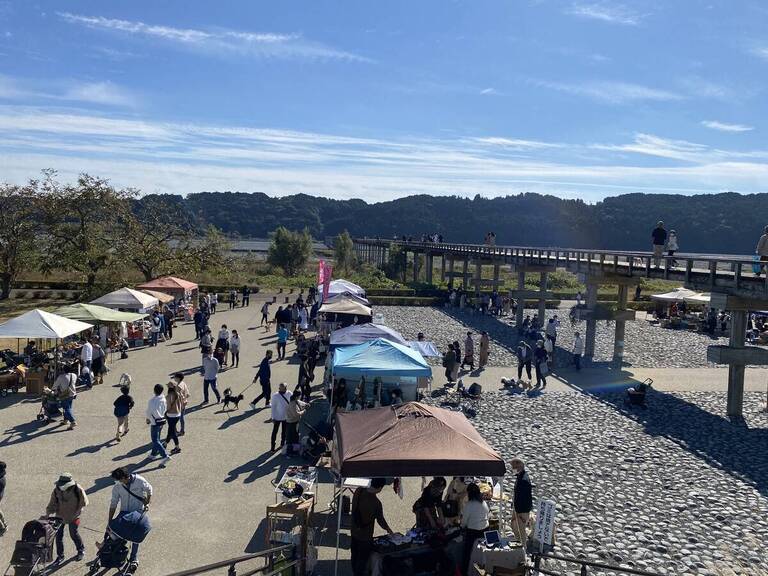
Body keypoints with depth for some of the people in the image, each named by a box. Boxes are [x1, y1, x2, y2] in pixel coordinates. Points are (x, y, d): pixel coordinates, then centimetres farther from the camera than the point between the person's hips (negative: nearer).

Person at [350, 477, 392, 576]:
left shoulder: (358, 491, -14)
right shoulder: (376, 503, -27)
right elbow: (380, 520, -12)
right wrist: (388, 529, 6)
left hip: (354, 532, 6)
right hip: (365, 536, -6)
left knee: (355, 556, 24)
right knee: (362, 560, 12)